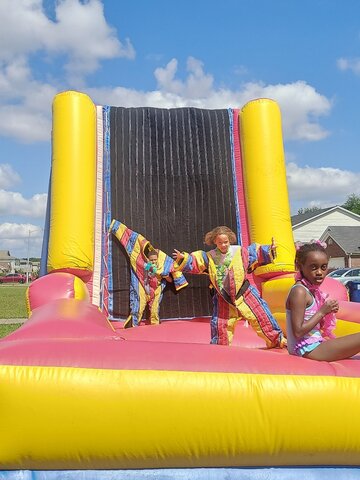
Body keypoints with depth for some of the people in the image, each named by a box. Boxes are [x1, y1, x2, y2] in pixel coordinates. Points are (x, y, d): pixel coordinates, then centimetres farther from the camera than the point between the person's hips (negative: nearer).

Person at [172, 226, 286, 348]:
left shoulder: (240, 251, -7)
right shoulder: (209, 257, -5)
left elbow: (257, 253, 0)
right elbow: (193, 262, -6)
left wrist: (269, 250, -12)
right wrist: (183, 258, -23)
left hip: (244, 293, -1)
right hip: (223, 298, 1)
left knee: (260, 316, 4)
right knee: (220, 324, 9)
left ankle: (277, 339, 22)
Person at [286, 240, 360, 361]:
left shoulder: (312, 289, 10)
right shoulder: (299, 292, -17)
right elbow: (298, 332, -22)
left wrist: (328, 310, 0)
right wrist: (322, 311, -17)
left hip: (313, 345, 10)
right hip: (308, 349, -10)